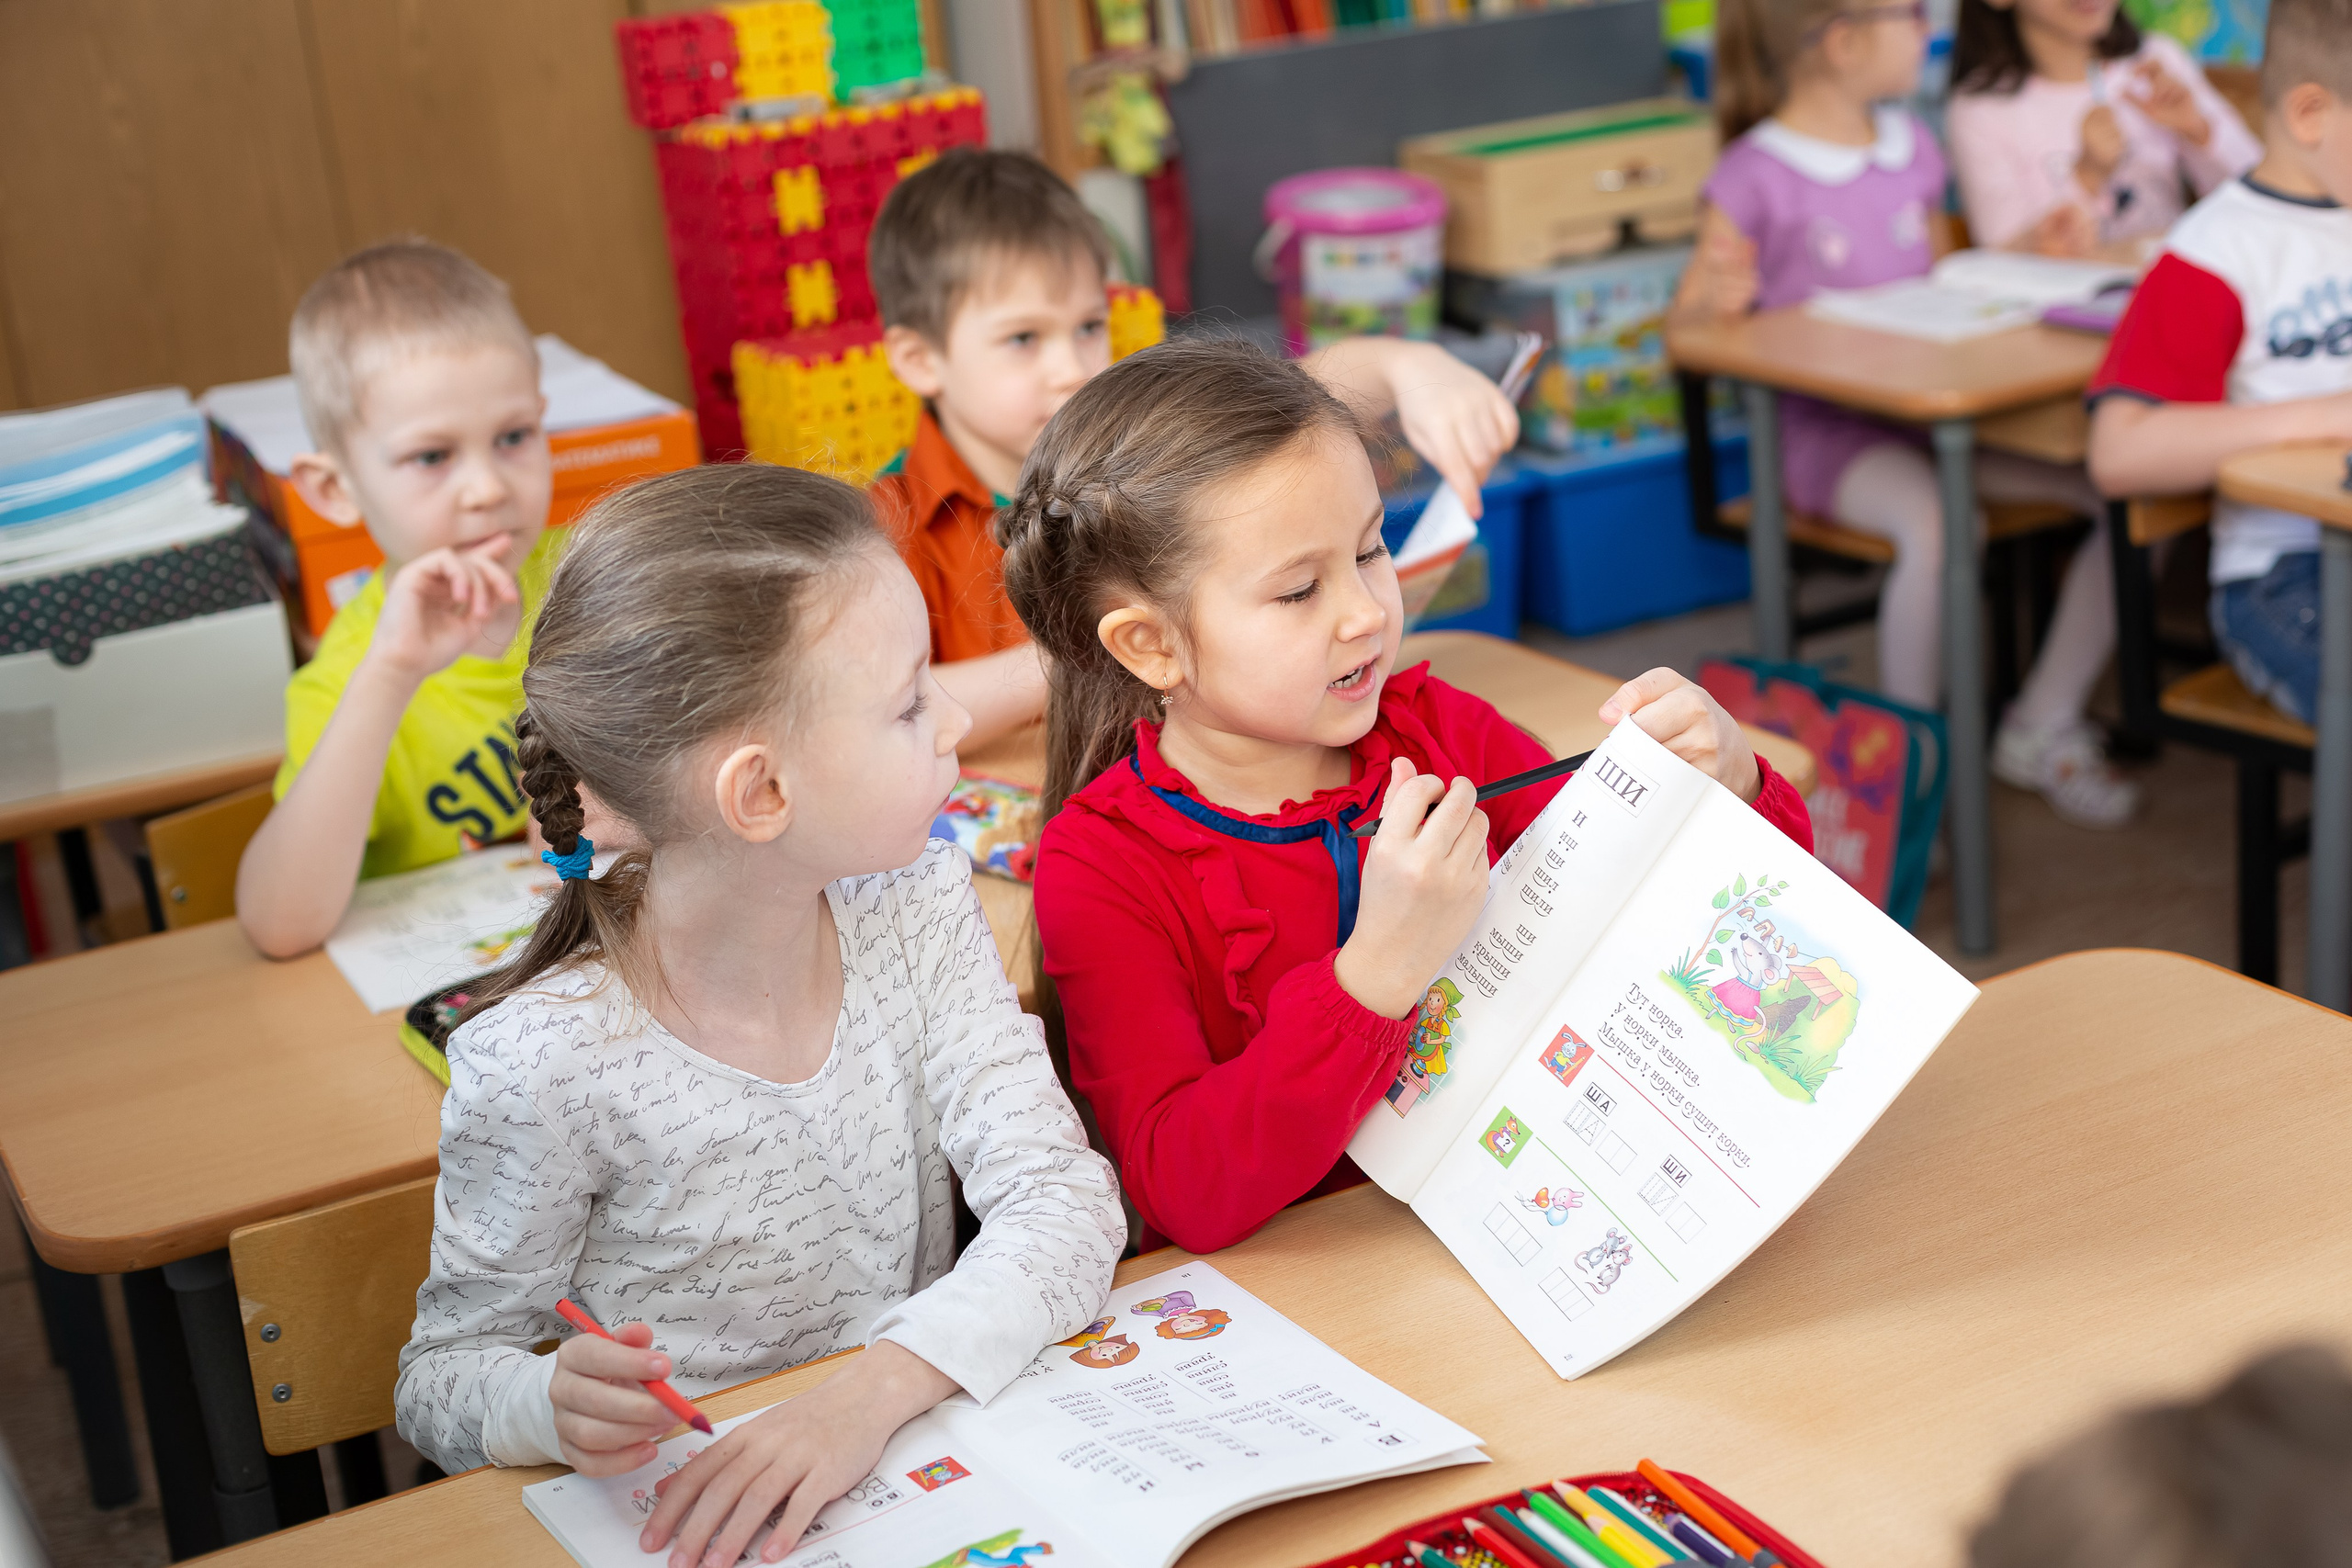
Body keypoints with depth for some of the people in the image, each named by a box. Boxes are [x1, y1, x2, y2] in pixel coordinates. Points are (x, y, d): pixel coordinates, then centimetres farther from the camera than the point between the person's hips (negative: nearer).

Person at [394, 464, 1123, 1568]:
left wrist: (873, 1391, -26)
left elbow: (1065, 1204, -11)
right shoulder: (546, 1065, -17)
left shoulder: (917, 909, -4)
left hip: (921, 1461, 3)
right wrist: (554, 1405, -27)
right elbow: (444, 1376, -5)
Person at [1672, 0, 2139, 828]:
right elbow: (1686, 330, -6)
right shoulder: (1755, 177, -9)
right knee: (1937, 522, -37)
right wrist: (1716, 296, -28)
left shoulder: (1912, 146, 12)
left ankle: (2042, 726, 0)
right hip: (1824, 428, -7)